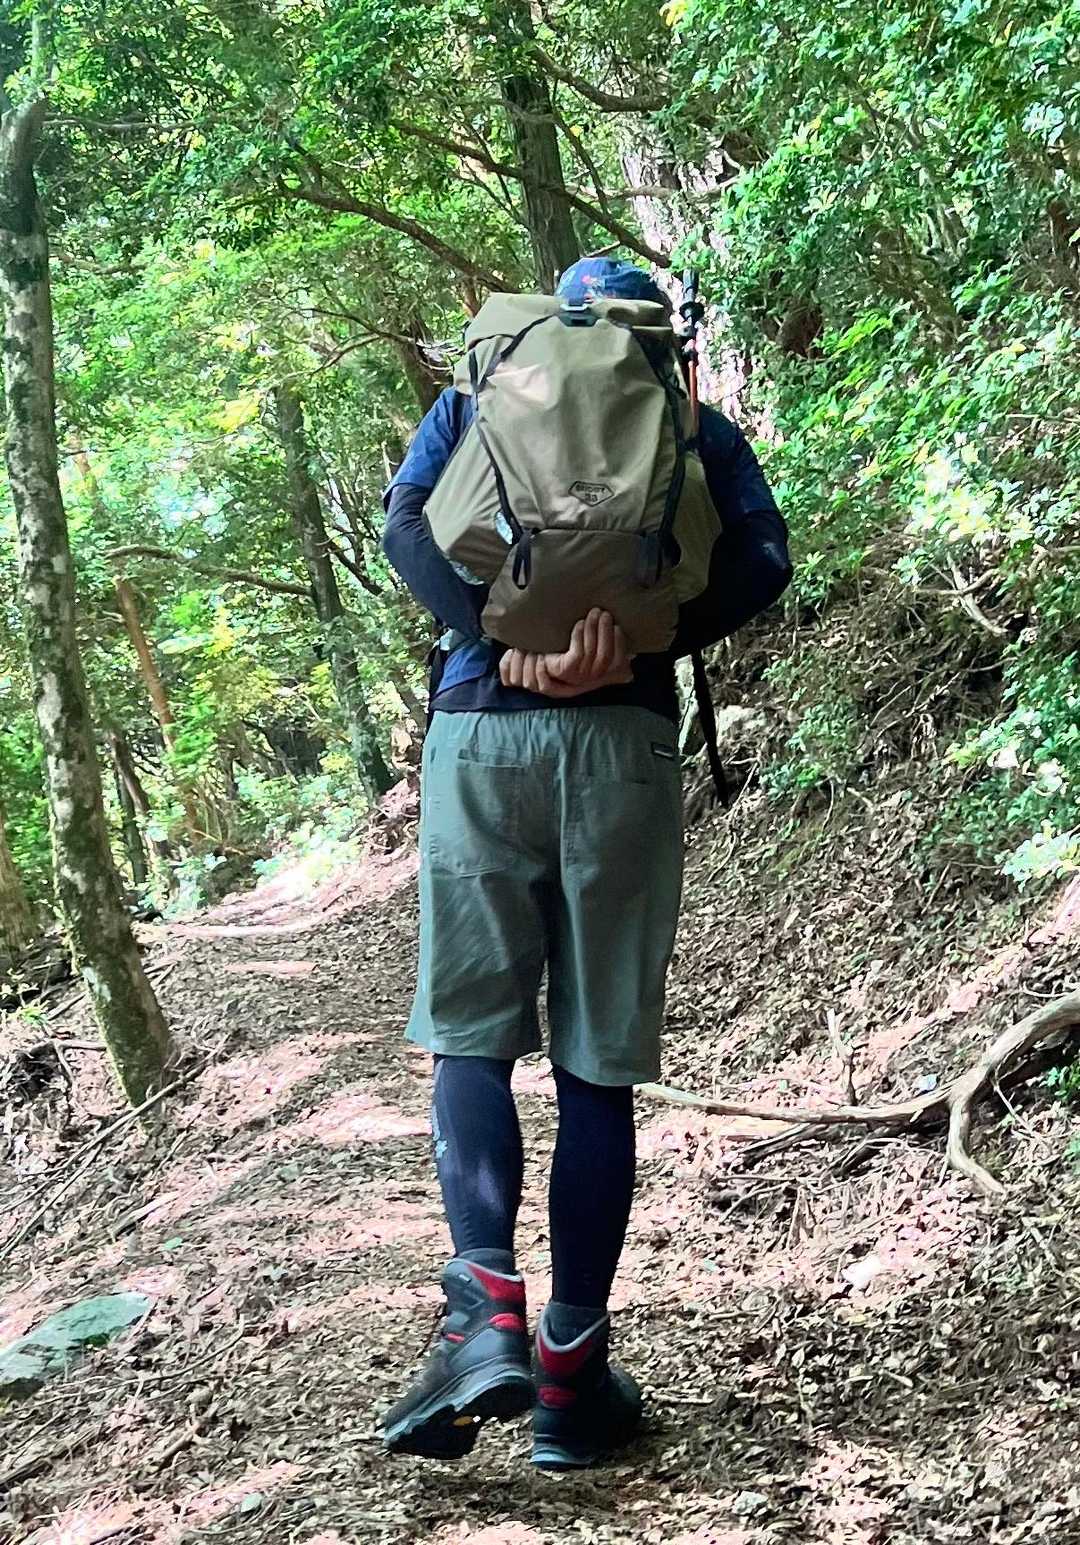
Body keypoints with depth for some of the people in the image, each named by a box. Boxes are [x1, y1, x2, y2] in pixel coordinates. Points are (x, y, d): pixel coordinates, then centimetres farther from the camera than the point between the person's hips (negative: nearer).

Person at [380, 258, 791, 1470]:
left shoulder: (477, 395, 18)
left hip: (479, 733, 0)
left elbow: (405, 524, 1)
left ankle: (487, 1309, -12)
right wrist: (630, 647, -9)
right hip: (625, 743, 0)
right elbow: (761, 561, 0)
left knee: (470, 1031, 8)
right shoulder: (695, 428, 16)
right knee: (597, 1063, 4)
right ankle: (573, 1373, 6)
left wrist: (504, 639, -10)